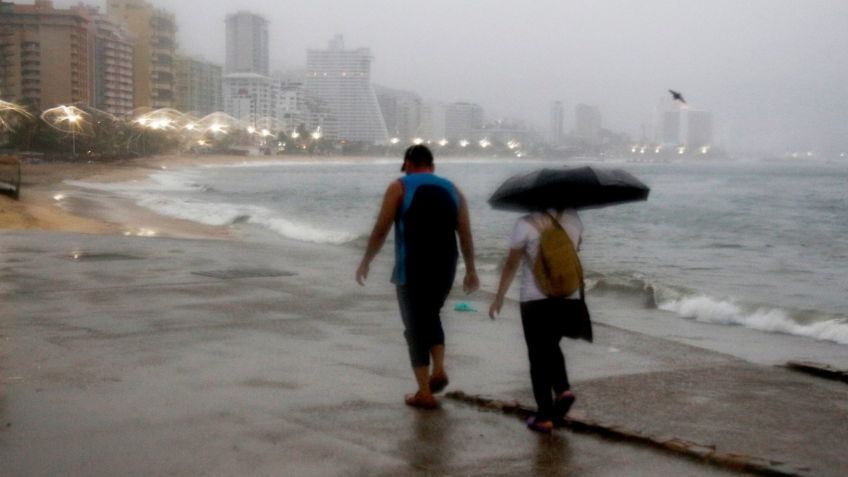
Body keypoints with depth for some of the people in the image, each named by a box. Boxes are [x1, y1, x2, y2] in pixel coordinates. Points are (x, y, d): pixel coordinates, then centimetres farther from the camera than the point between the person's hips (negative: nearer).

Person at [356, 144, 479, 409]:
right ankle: (439, 369, 12)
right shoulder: (452, 190, 10)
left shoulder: (399, 187, 0)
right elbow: (465, 235, 7)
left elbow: (380, 230, -4)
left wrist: (366, 261, 7)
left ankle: (424, 393, 5)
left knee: (415, 327, 5)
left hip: (412, 270, -4)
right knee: (431, 316, 27)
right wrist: (471, 270, 14)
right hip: (444, 268, 4)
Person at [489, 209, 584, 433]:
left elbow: (511, 264, -6)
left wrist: (499, 297, 3)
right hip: (568, 296, 4)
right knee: (551, 346, 25)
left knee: (538, 355, 6)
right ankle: (563, 389, 3)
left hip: (535, 298, -4)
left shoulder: (526, 224, -12)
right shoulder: (573, 218, -1)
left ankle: (545, 417, 6)